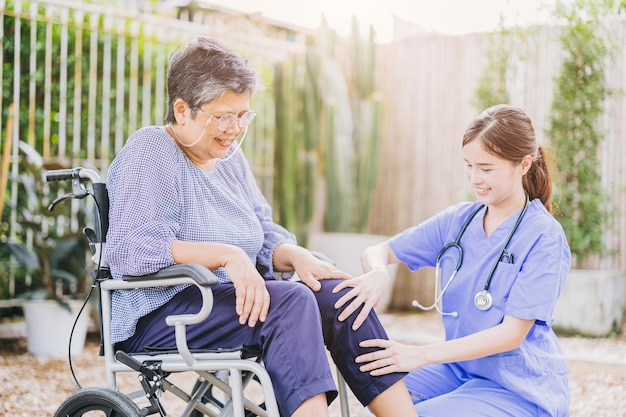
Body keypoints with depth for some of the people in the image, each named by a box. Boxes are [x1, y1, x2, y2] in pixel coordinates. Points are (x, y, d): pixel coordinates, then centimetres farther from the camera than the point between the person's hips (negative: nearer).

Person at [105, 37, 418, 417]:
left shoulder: (230, 156, 15)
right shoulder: (149, 152, -8)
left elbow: (266, 237, 17)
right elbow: (129, 249, -21)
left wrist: (296, 256, -7)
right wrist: (227, 254, -29)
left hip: (235, 300, 7)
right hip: (161, 314, -7)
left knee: (338, 295, -15)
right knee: (291, 300, -30)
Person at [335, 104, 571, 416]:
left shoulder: (544, 236, -13)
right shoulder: (457, 220, 3)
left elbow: (512, 333, -18)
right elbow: (377, 251, 6)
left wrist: (422, 355, -25)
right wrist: (377, 272, -20)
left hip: (519, 387, -4)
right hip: (460, 367, 5)